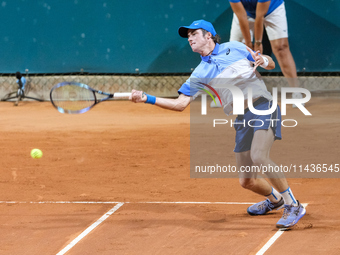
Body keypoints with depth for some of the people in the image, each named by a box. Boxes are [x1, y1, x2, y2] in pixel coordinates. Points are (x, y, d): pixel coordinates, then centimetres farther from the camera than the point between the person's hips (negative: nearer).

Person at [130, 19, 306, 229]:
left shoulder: (234, 48, 10)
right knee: (246, 182, 2)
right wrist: (147, 98, -1)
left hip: (263, 105, -4)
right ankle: (274, 198, 36)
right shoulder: (199, 74, 15)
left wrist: (263, 60, -8)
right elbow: (181, 104, 7)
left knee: (258, 157, -29)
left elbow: (271, 64, 15)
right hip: (242, 119, 4)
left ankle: (293, 206, -19)